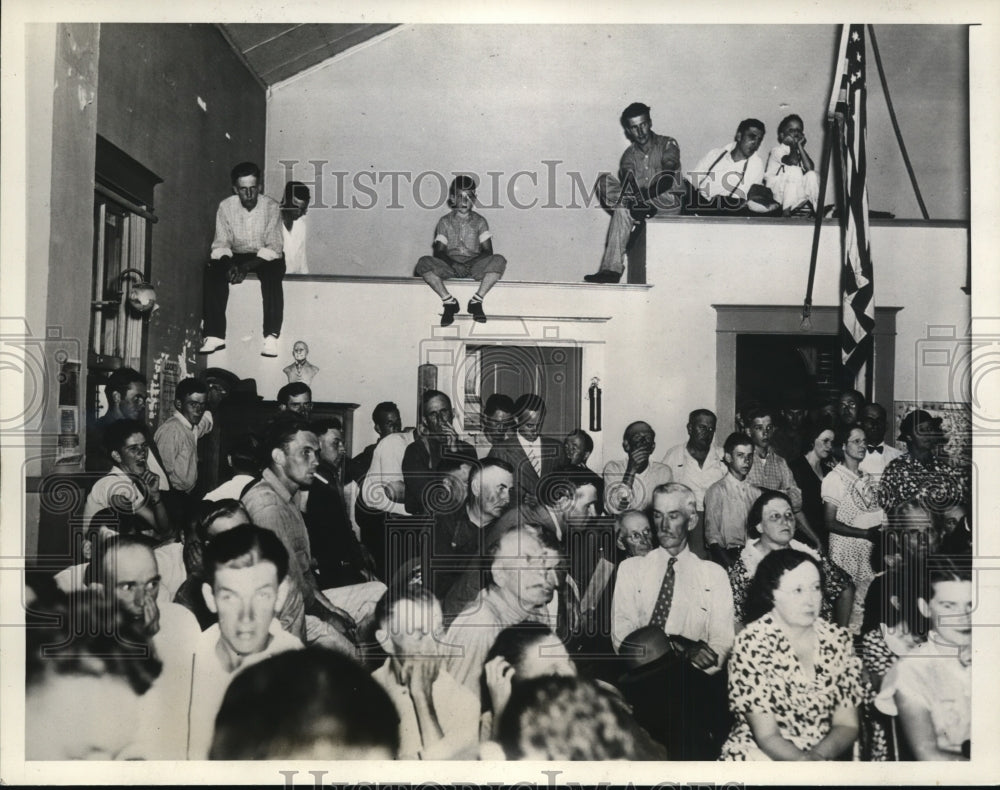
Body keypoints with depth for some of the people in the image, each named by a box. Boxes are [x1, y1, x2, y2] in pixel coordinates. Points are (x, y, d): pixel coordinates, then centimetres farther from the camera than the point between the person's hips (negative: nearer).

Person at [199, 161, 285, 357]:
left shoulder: (271, 207, -12)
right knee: (213, 270, -28)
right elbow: (220, 244, -4)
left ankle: (271, 337, -39)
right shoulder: (226, 207, -4)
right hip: (236, 256, 2)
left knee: (272, 272, -37)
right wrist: (230, 266, -27)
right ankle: (214, 335, -29)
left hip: (265, 257, -2)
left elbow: (273, 247, -17)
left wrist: (246, 267, -30)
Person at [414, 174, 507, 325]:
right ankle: (449, 302, -20)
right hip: (450, 266, 0)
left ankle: (476, 301, -22)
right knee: (424, 262, -29)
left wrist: (474, 261, -17)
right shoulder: (445, 222, 10)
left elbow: (488, 251, 3)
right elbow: (439, 251, 1)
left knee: (499, 261, -29)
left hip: (474, 266, 0)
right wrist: (453, 262, -20)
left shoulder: (479, 221, 10)